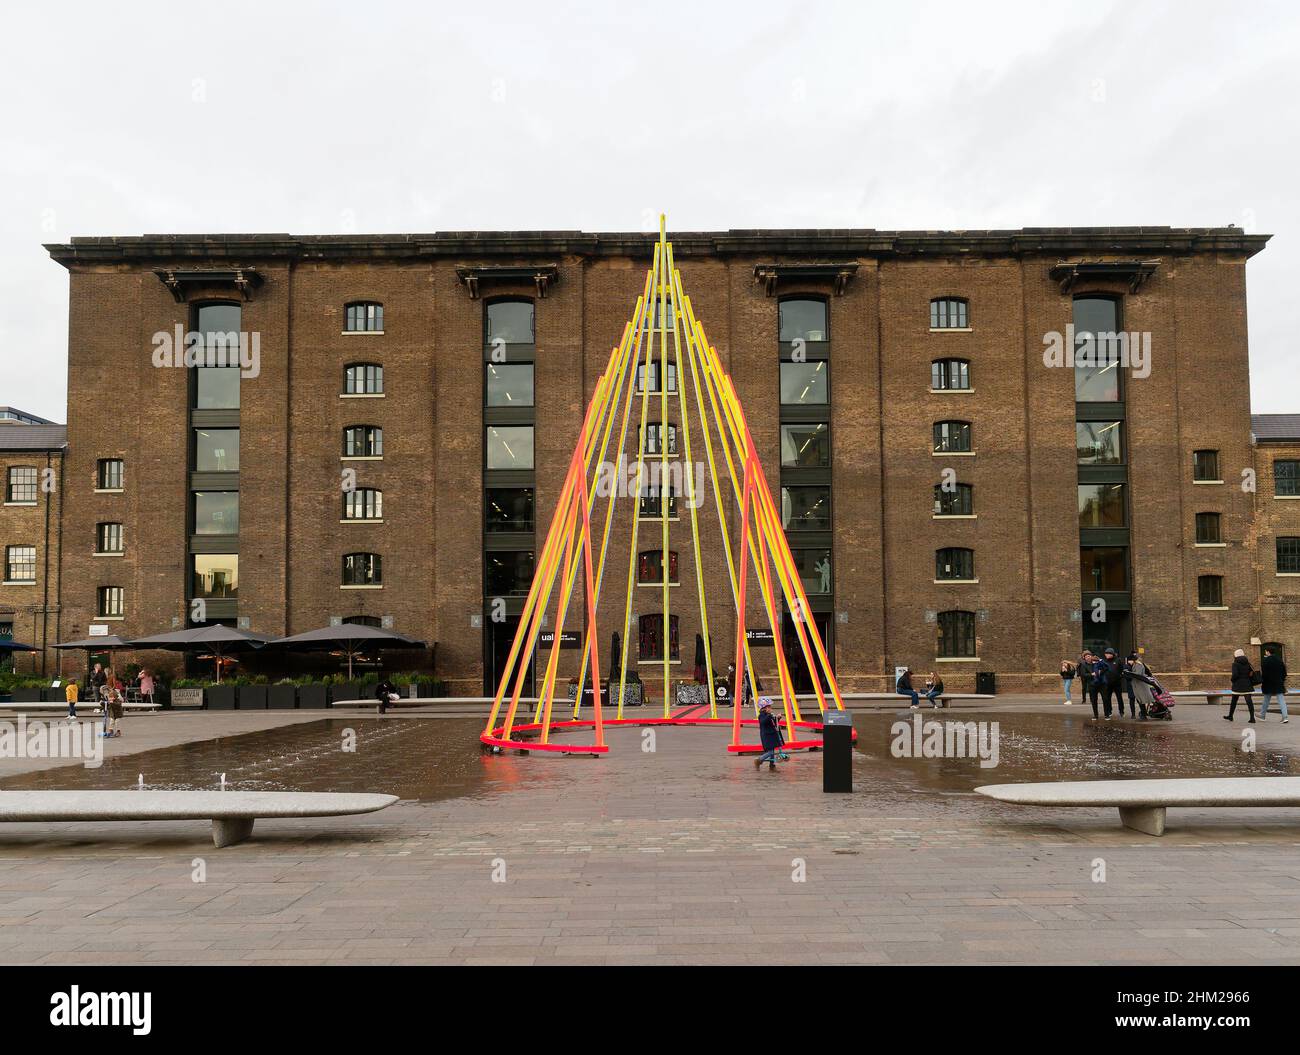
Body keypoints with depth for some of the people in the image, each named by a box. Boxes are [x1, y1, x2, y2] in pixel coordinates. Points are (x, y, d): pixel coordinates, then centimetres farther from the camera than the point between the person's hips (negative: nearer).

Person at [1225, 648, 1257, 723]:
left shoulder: (1235, 664, -8)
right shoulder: (1248, 663, 8)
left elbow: (1235, 674, -18)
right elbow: (1252, 673, 5)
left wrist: (1232, 679, 1)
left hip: (1238, 685, -4)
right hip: (1247, 685, 4)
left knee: (1234, 701, 11)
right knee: (1249, 701, -4)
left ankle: (1230, 716, 24)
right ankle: (1252, 718, -13)